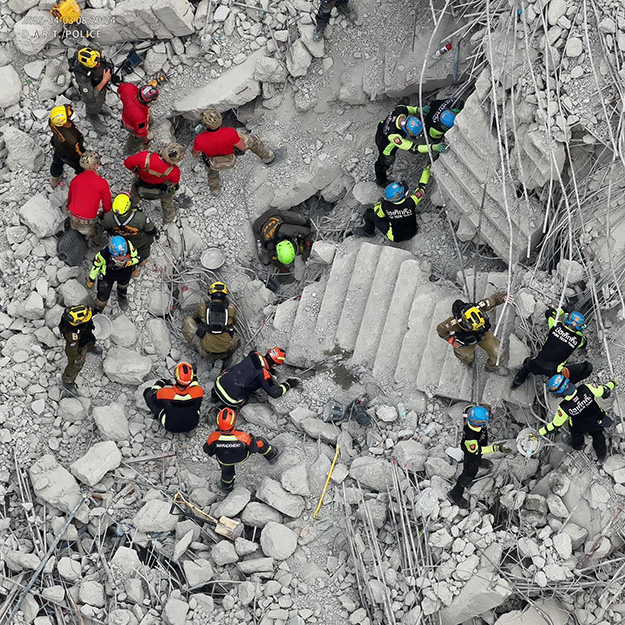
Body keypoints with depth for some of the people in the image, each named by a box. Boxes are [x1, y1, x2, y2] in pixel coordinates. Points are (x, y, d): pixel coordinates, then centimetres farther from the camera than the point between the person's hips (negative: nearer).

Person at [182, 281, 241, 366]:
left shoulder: (202, 307, 0)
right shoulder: (231, 309, 2)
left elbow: (195, 319, 24)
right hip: (225, 353, 1)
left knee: (187, 321, 13)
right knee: (236, 339, 38)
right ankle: (221, 359, 15)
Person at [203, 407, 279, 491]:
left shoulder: (213, 438, -39)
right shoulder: (243, 437, -43)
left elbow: (207, 450, -17)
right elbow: (254, 448, -22)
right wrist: (252, 439, 0)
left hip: (224, 461, 2)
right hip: (242, 456, -2)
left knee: (227, 471, 36)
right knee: (260, 442, 20)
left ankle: (227, 486, 65)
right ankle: (271, 456, 47)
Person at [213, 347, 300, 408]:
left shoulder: (254, 355, 0)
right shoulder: (264, 375, -20)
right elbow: (274, 393, -14)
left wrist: (270, 370, 24)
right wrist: (288, 384, -1)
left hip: (218, 384, 5)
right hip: (231, 400, -5)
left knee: (226, 371, 36)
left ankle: (216, 395, 26)